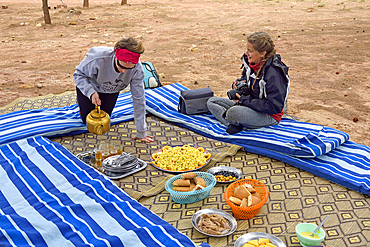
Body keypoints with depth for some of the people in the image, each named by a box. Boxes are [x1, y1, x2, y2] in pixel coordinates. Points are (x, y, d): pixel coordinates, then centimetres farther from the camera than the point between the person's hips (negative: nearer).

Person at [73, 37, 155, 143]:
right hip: (89, 87, -2)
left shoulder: (137, 69, -36)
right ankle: (81, 102, 37)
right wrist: (91, 92, -45)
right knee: (87, 120, 8)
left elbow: (139, 99, -28)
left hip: (111, 92, 2)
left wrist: (141, 133, -23)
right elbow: (79, 74, -25)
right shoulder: (98, 58, -44)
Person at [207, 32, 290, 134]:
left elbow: (275, 107, -27)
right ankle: (233, 124, -17)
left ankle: (236, 123, -3)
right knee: (211, 102, 4)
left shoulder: (273, 73, -26)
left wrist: (244, 100, -25)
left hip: (269, 116, -9)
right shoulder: (251, 63, -1)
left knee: (233, 113, -38)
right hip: (250, 105, 9)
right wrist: (239, 83, -4)